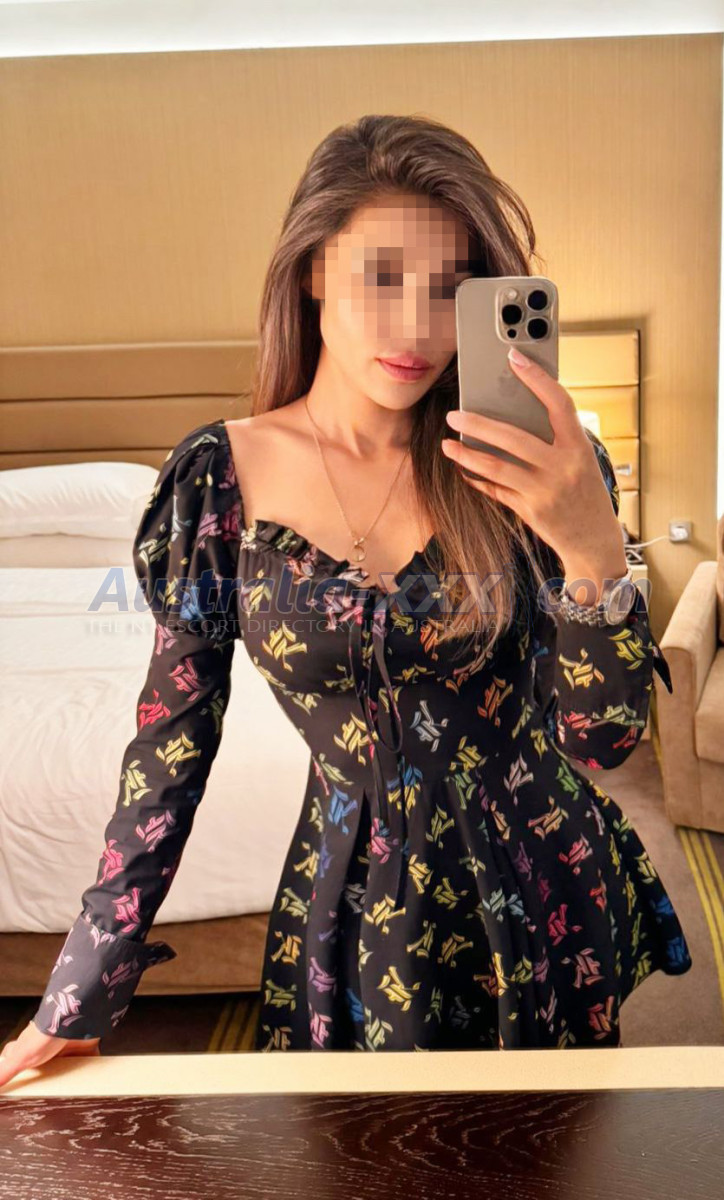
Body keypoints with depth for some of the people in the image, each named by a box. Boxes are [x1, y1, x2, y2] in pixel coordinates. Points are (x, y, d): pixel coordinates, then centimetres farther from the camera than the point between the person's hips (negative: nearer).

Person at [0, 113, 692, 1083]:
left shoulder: (524, 467, -14)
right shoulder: (221, 477, -12)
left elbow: (607, 737, -16)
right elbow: (171, 739, -5)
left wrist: (594, 547, -34)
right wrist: (80, 996, -3)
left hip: (545, 891, 1)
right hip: (358, 897, 0)